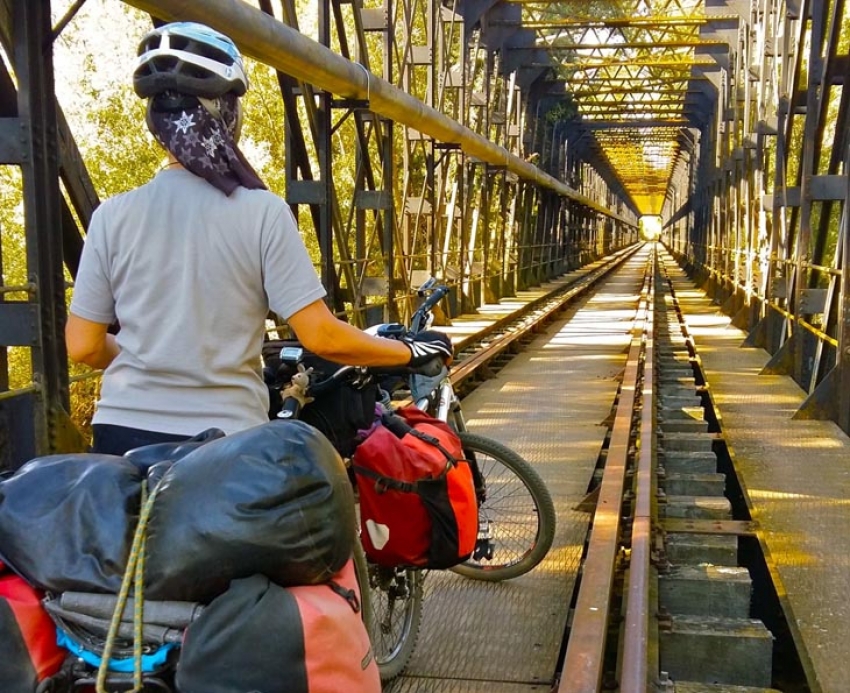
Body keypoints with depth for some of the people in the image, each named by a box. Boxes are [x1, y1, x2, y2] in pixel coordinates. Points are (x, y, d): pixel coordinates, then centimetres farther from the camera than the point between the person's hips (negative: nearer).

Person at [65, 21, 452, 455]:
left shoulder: (113, 215, -3)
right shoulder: (262, 213, -10)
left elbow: (83, 346, 1)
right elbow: (321, 337, -12)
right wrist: (411, 351, 3)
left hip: (122, 433, 2)